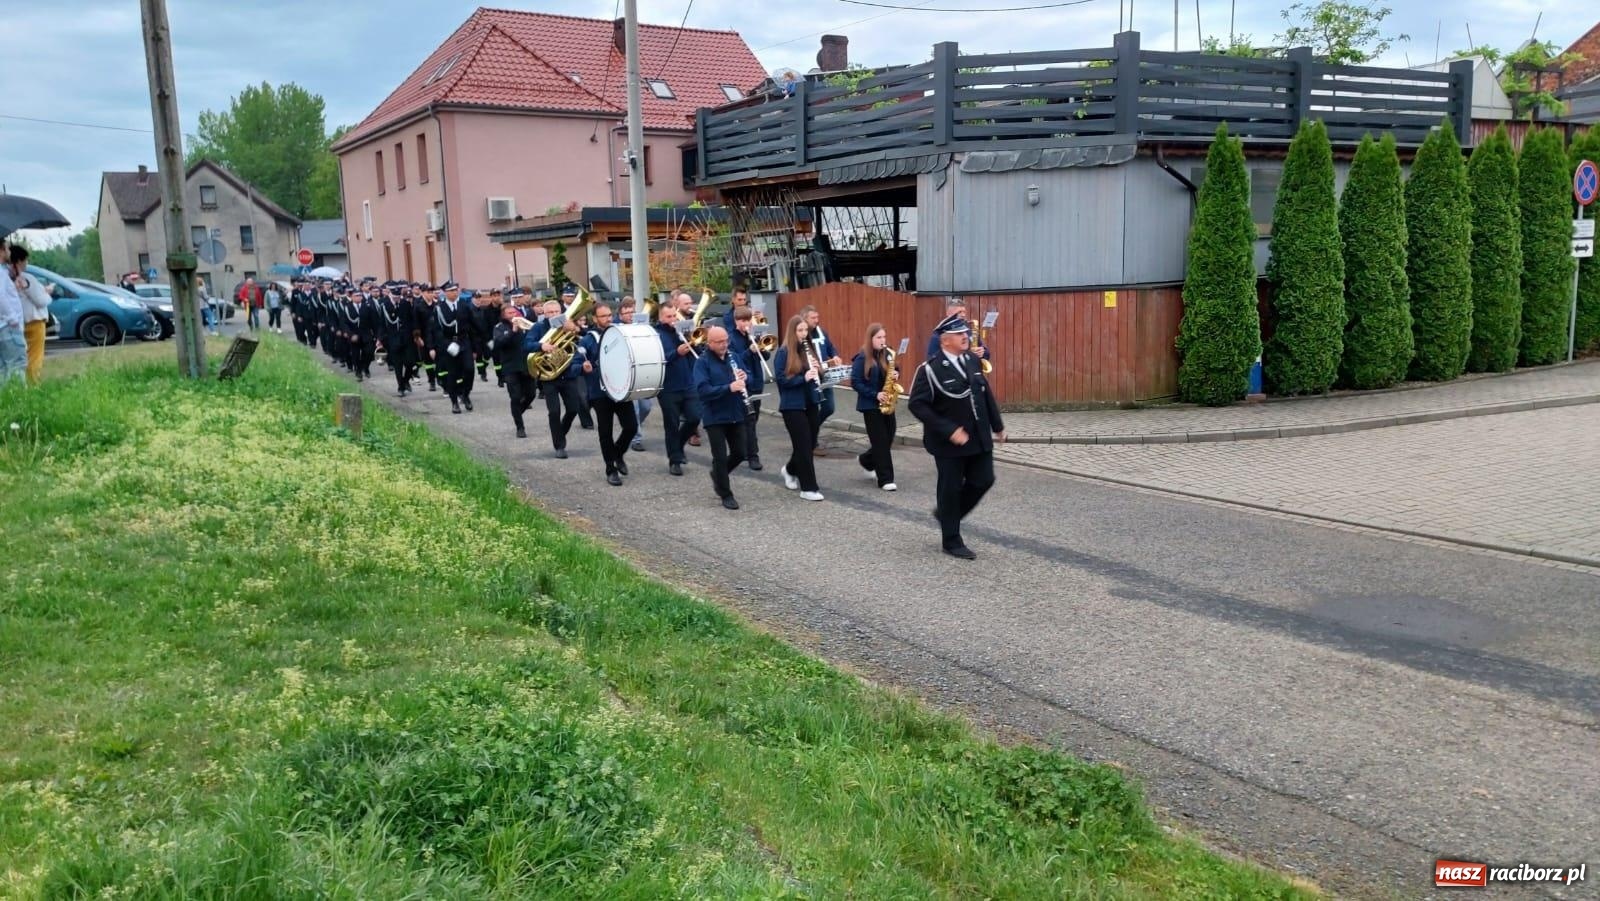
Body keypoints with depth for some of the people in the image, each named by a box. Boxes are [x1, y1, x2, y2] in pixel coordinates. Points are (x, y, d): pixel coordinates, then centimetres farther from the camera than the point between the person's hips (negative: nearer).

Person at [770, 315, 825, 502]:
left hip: (811, 403, 7)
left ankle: (790, 470, 38)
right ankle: (808, 488, -1)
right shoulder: (783, 353, -9)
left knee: (809, 444, 13)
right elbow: (780, 379, -14)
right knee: (804, 445, -6)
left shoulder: (809, 349, 10)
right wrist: (803, 378, -24)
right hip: (793, 405, -6)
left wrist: (816, 370, -8)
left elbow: (818, 375, 15)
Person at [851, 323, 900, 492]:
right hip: (871, 405, -6)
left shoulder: (886, 355, 6)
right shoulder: (862, 359, -11)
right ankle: (886, 479, 0)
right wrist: (875, 394, -19)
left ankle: (866, 460, 35)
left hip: (887, 404, 6)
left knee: (888, 438, 9)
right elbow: (855, 382, -13)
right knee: (880, 441, -5)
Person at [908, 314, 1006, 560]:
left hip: (979, 437, 6)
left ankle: (946, 514, 33)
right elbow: (917, 405, -20)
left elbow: (986, 394, 13)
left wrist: (998, 426, 16)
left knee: (983, 480, 10)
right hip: (949, 441, -6)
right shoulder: (931, 369, -16)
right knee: (951, 489, 5)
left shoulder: (972, 360, 3)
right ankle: (952, 542, 20)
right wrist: (948, 430, -24)